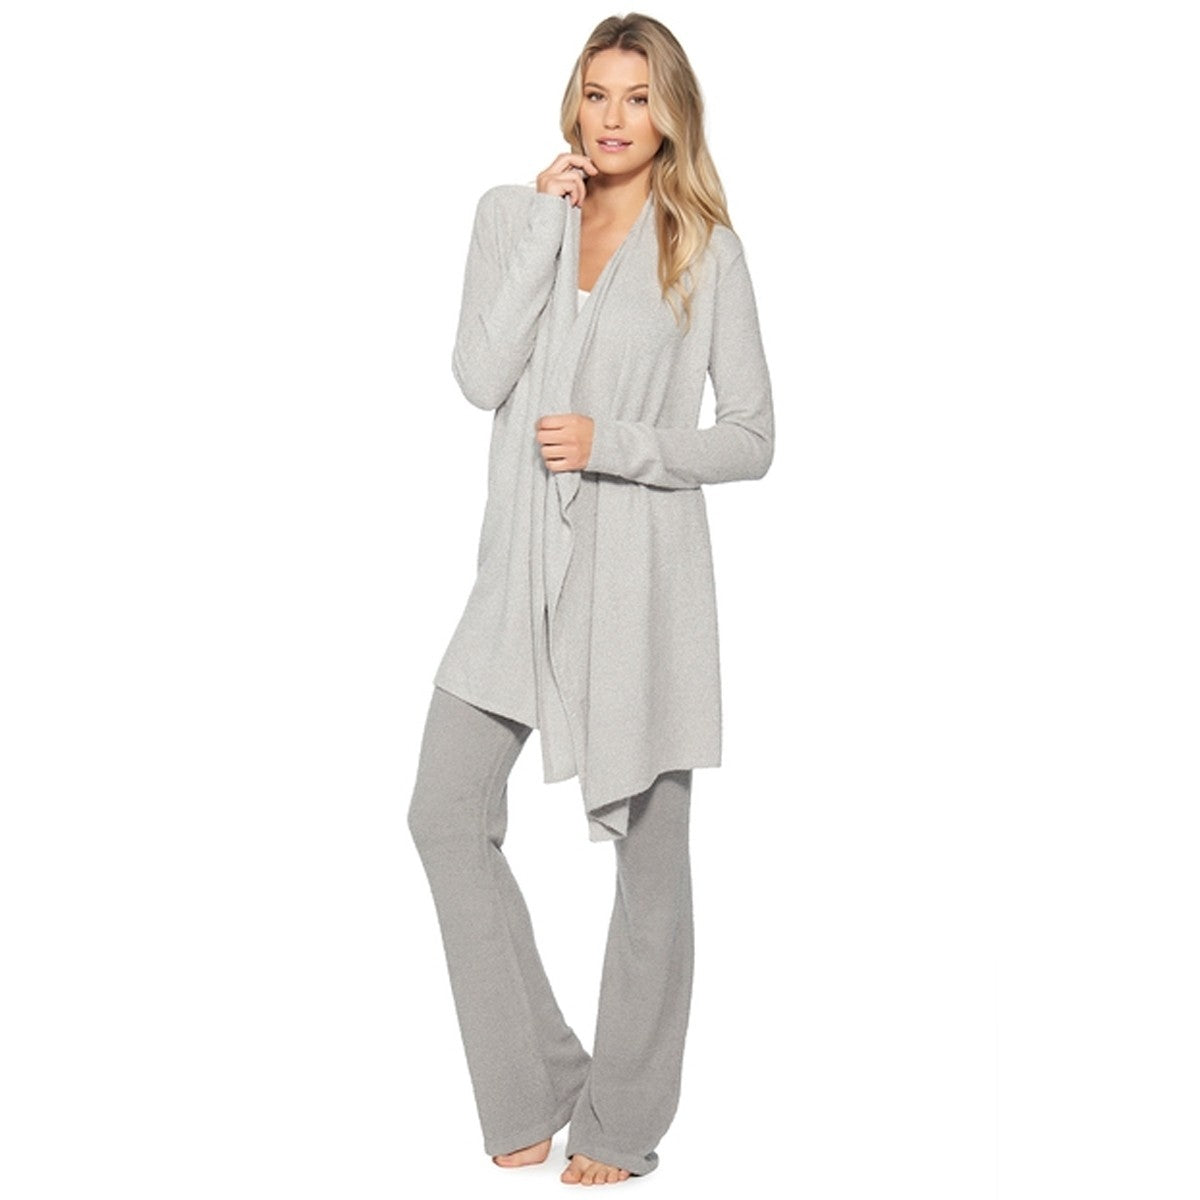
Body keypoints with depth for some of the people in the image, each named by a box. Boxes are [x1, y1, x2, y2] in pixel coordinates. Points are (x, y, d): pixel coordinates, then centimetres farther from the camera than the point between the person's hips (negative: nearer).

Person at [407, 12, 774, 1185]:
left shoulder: (707, 251, 2)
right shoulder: (511, 214, 9)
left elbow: (750, 438, 1)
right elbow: (480, 375, -6)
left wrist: (617, 444, -12)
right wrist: (547, 224, -8)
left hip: (643, 571, -3)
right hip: (525, 562, 3)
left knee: (649, 849, 3)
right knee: (447, 815, -1)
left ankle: (620, 1123, 17)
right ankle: (536, 1087, 14)